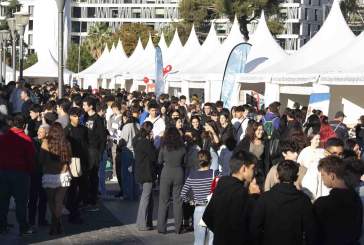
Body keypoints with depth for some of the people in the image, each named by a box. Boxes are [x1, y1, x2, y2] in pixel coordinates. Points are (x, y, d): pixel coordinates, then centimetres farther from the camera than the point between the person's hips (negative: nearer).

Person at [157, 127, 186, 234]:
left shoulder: (164, 146, -7)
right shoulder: (182, 147, -4)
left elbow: (159, 161, 3)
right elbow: (184, 162, 3)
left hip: (166, 172, -1)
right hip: (179, 173, 1)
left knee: (163, 201, 7)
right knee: (178, 201, 8)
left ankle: (161, 227, 7)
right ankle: (178, 228, 10)